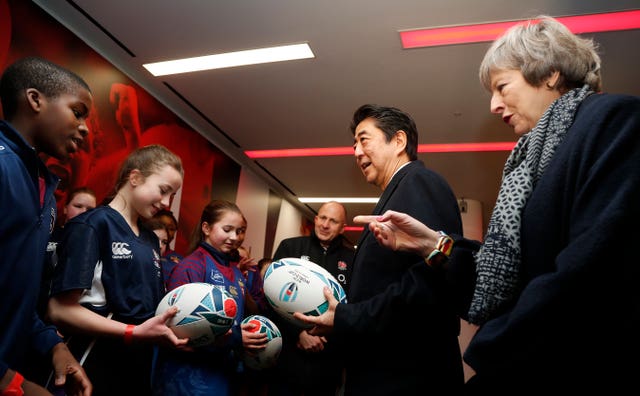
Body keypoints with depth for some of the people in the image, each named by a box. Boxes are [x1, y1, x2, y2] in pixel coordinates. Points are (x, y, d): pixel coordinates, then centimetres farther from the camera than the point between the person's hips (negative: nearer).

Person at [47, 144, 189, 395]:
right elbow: (60, 310, -18)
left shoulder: (151, 239, 12)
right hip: (95, 368, -7)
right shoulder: (92, 225, -12)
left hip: (139, 366, 8)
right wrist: (135, 332, -25)